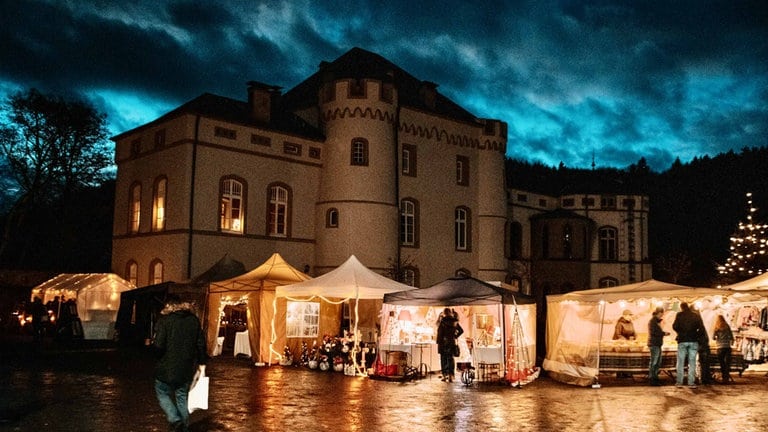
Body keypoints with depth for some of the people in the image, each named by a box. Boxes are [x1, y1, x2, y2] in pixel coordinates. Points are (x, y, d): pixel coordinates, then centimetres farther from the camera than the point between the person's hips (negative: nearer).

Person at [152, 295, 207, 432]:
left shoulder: (165, 319, -10)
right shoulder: (193, 319, 4)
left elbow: (158, 345, -17)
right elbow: (201, 343, 5)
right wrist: (202, 363, 14)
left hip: (167, 367, -5)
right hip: (187, 368, 5)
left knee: (162, 393, 13)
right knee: (182, 396, 18)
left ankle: (174, 419, -4)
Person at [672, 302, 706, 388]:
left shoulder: (679, 315, 0)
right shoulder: (696, 315, 5)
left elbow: (675, 326, -9)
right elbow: (701, 328, -3)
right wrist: (695, 335, 12)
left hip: (682, 341, -1)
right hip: (693, 341, 1)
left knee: (680, 362, 5)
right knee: (692, 362, 4)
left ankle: (679, 382, 4)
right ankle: (691, 382, 1)